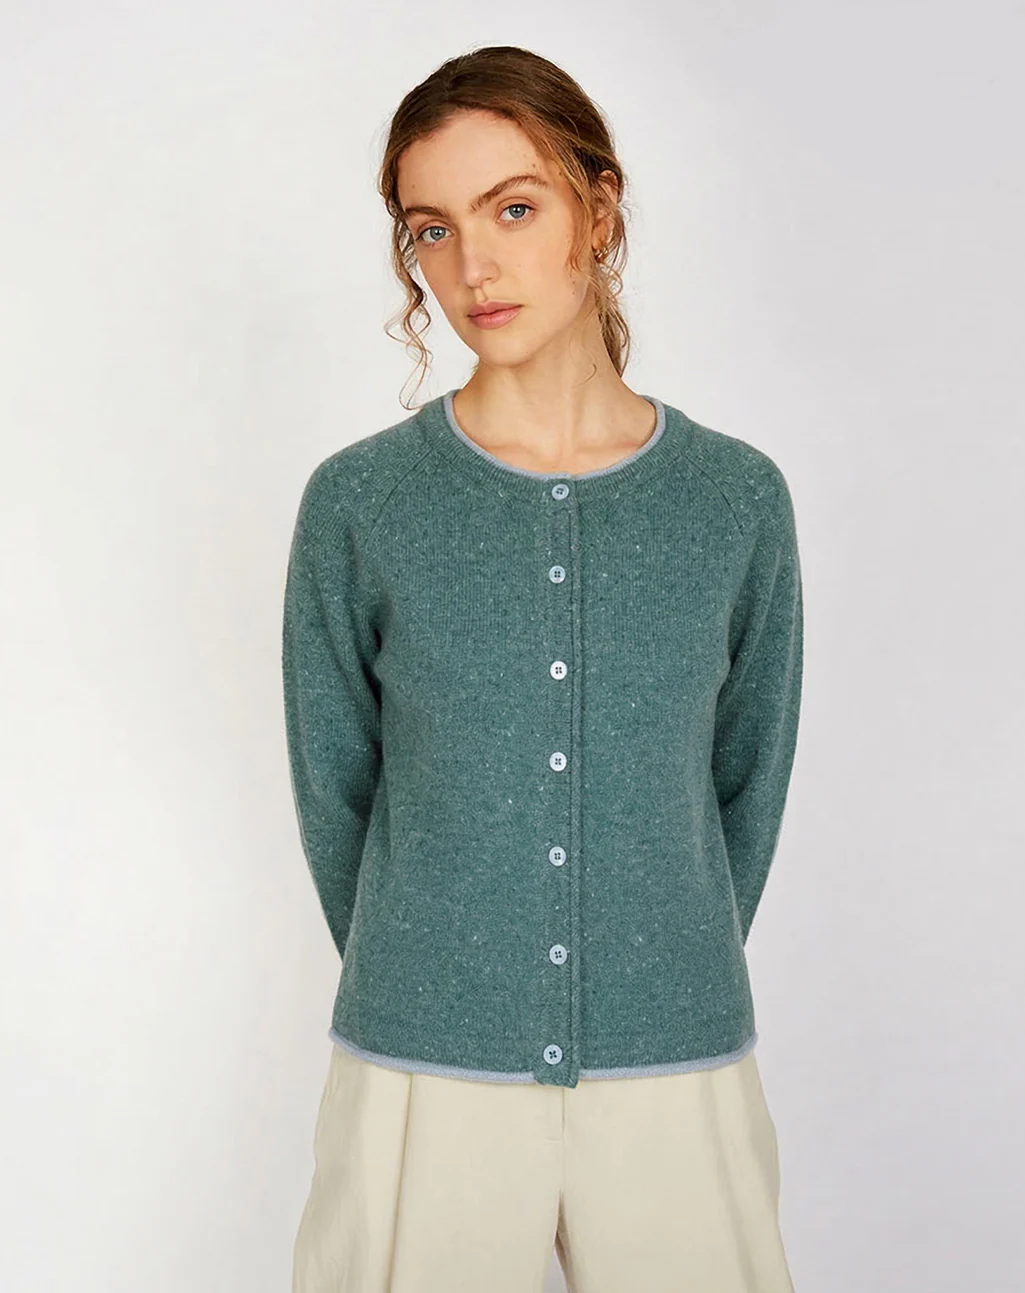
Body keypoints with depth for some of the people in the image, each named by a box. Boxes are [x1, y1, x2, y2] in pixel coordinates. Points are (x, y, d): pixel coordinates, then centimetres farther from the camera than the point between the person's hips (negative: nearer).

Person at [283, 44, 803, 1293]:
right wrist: (419, 993, 8)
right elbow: (335, 789, 3)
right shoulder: (357, 502, -4)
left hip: (678, 1076, 1)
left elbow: (749, 781, 7)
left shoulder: (737, 499, -2)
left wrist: (671, 986, 8)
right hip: (422, 1079, -1)